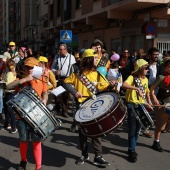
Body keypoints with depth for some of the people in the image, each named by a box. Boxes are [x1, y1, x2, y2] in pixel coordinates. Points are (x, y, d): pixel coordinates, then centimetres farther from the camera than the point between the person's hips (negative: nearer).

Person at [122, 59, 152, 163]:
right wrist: (137, 88, -40)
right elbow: (124, 85, -32)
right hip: (132, 105, -6)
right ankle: (132, 151, 9)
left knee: (138, 129, 14)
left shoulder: (146, 79, 9)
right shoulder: (132, 77, -12)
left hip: (141, 106, 6)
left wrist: (149, 100, 7)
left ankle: (132, 148, 29)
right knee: (132, 129, -3)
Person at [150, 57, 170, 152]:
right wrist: (155, 99, -17)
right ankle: (156, 143, 21)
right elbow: (152, 89, -8)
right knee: (160, 125, 6)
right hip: (162, 104, -4)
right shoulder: (161, 77, -10)